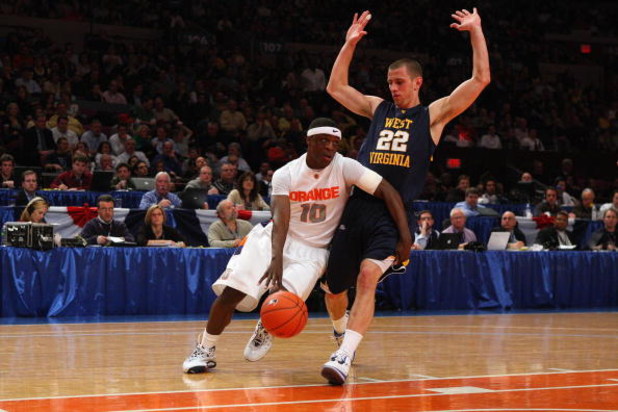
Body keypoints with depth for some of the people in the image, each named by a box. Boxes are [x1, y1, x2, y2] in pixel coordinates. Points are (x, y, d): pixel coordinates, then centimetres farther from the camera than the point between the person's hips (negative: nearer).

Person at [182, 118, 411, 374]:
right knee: (231, 293, -14)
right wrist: (276, 259, -40)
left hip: (313, 250, -1)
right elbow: (280, 219, -21)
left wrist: (405, 237, -28)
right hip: (276, 241, 1)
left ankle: (265, 330, 13)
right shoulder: (286, 174, -9)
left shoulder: (345, 167, -13)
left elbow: (387, 190, -18)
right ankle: (205, 351, 7)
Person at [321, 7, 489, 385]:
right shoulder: (378, 109, 18)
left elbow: (481, 80, 1)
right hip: (358, 207, 4)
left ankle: (344, 357, -30)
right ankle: (343, 332, 40)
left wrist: (476, 31, 1)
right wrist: (350, 43, 18)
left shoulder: (433, 115, 8)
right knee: (333, 287, 8)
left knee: (368, 276, -26)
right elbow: (336, 87, 22)